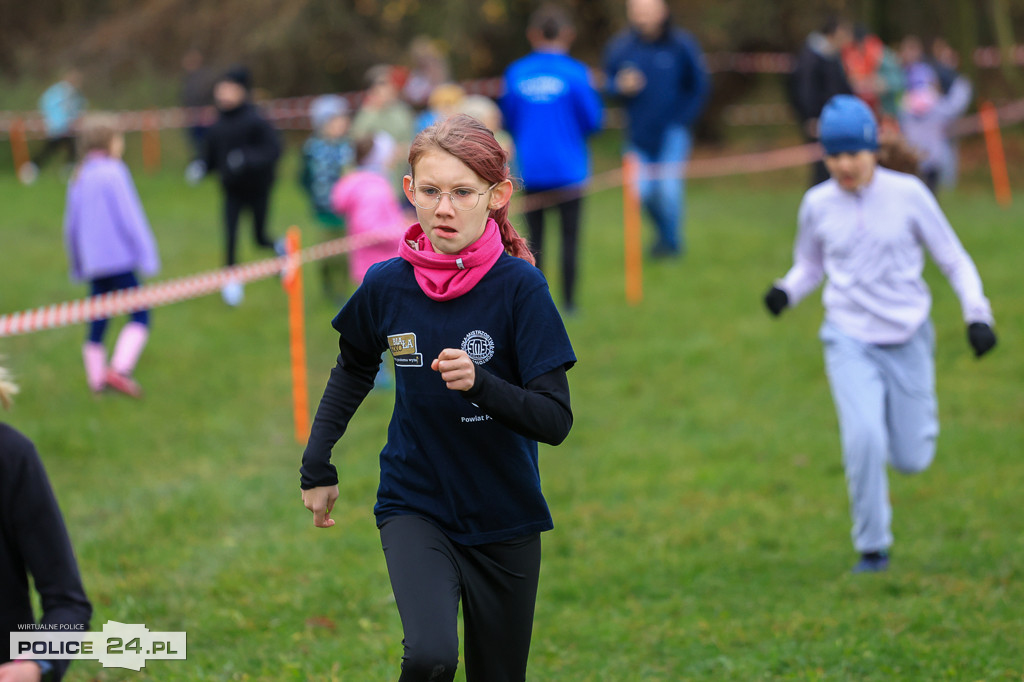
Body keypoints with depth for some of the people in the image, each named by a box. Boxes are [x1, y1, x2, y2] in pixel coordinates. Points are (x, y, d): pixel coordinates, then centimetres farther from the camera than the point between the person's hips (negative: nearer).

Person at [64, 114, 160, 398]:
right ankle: (120, 368, -22)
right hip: (119, 258, -7)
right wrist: (147, 257, -8)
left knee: (97, 324, 12)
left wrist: (78, 266, 26)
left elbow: (71, 226, 18)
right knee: (139, 315, -7)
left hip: (93, 263, 7)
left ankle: (96, 379, 12)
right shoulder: (113, 173, -9)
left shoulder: (78, 179, 12)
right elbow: (130, 218, -12)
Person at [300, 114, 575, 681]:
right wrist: (317, 466, 13)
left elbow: (555, 421, -18)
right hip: (414, 507, 0)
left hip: (504, 520, 0)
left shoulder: (520, 287, -14)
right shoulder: (387, 285, -6)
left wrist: (480, 383, -33)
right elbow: (354, 369, 16)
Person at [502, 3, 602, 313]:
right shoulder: (575, 73, -8)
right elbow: (592, 121, -5)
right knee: (570, 235, 4)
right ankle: (569, 302, 3)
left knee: (534, 237, 9)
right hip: (568, 168, -2)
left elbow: (508, 122, 8)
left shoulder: (515, 73, 1)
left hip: (530, 169, 2)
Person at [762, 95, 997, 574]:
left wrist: (976, 315, -8)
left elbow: (953, 260, 2)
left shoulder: (907, 194, -6)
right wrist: (787, 291, -6)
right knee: (864, 439, -23)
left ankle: (918, 418, 42)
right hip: (850, 340, 0)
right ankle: (872, 548, -5)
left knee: (912, 460, 5)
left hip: (908, 338, 0)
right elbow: (810, 265, 15)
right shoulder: (818, 205, -1)